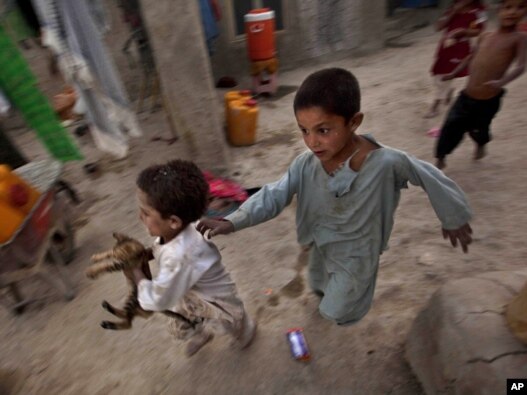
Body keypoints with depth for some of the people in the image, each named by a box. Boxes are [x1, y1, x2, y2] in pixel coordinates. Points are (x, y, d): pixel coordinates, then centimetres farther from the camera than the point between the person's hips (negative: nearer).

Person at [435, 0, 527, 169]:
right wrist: (454, 73, 25)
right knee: (450, 127, -5)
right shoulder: (485, 36, 6)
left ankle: (481, 145, 52)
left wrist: (502, 81, -39)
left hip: (489, 100, -3)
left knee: (479, 130, 16)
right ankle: (440, 159, 9)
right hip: (466, 96, 3)